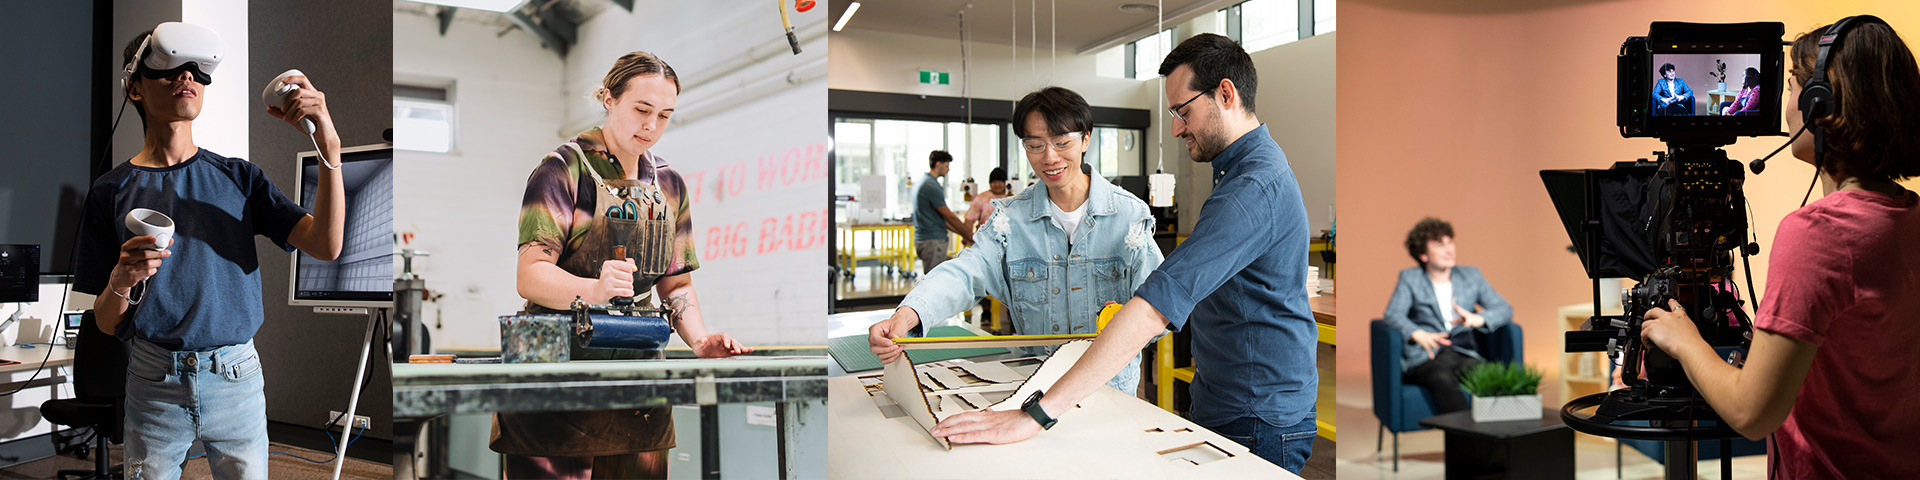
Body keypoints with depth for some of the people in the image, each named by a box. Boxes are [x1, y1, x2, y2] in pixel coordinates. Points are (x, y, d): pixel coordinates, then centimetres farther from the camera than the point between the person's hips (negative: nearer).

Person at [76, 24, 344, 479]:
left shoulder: (238, 177, 4)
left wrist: (328, 149, -23)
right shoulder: (112, 190, 2)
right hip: (154, 385, 0)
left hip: (237, 378, 0)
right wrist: (121, 282, -19)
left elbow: (326, 246, -13)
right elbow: (106, 322, 4)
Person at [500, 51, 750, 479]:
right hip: (558, 359, -5)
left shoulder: (670, 185, 13)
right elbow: (529, 275, -14)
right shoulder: (564, 168, -5)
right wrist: (594, 290, -34)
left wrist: (700, 340, -3)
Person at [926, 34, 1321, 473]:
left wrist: (1037, 414, -37)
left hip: (1258, 426, -9)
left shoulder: (1253, 188, -26)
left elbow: (1159, 305, -35)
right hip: (1219, 406, 10)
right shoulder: (1251, 166, 11)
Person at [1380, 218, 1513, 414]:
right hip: (1425, 357, -3)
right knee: (1444, 381, -38)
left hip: (1465, 353, 3)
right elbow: (1393, 313, -4)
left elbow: (1504, 309, 12)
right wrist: (1418, 334, -27)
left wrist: (1478, 319, -13)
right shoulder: (1409, 278, 13)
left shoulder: (1471, 275, 22)